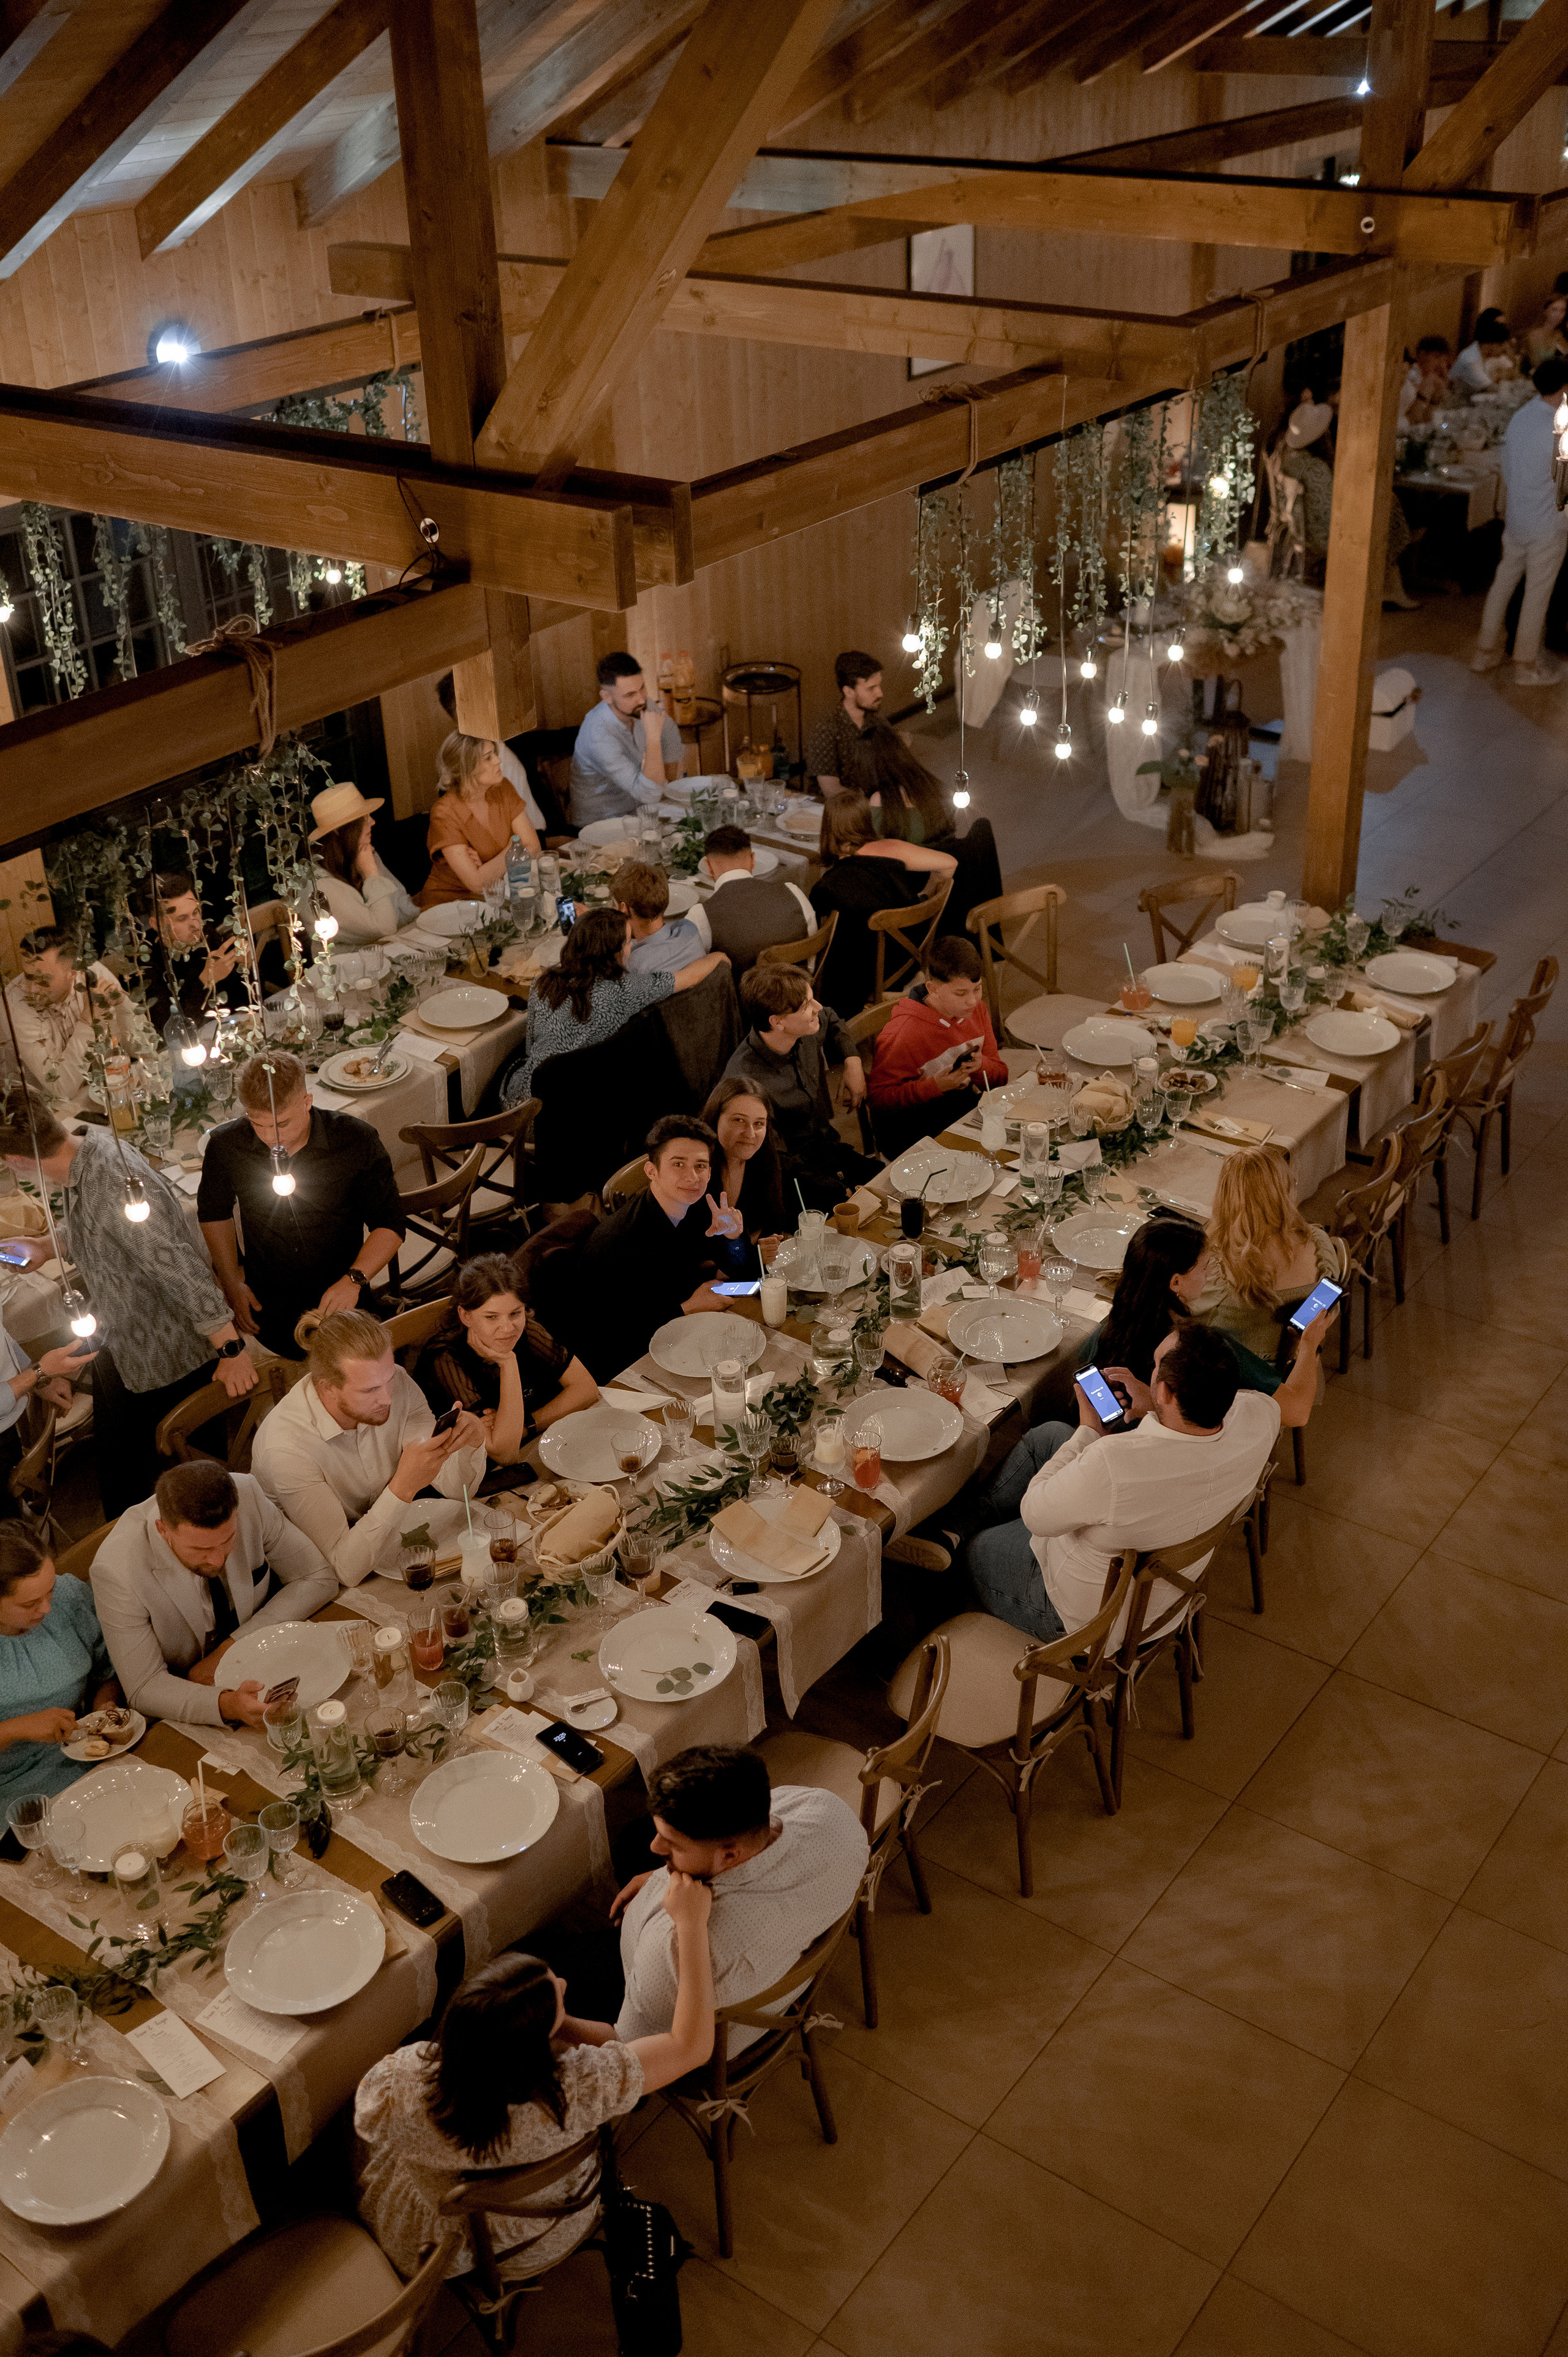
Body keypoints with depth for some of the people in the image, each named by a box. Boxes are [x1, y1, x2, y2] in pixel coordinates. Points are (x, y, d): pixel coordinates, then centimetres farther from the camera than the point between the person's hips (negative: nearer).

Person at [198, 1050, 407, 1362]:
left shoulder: (356, 1142, -12)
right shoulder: (225, 1146, -7)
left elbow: (390, 1224, -3)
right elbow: (214, 1211, 15)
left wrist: (354, 1279, -20)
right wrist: (233, 1284, 8)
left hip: (343, 1297, -1)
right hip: (267, 1301, 1)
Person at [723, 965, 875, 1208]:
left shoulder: (807, 1032, -5)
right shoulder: (746, 1083, -29)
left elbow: (831, 1021, 24)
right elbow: (782, 1167, -23)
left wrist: (852, 1060, 8)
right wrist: (841, 1191, -24)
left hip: (830, 1150, 8)